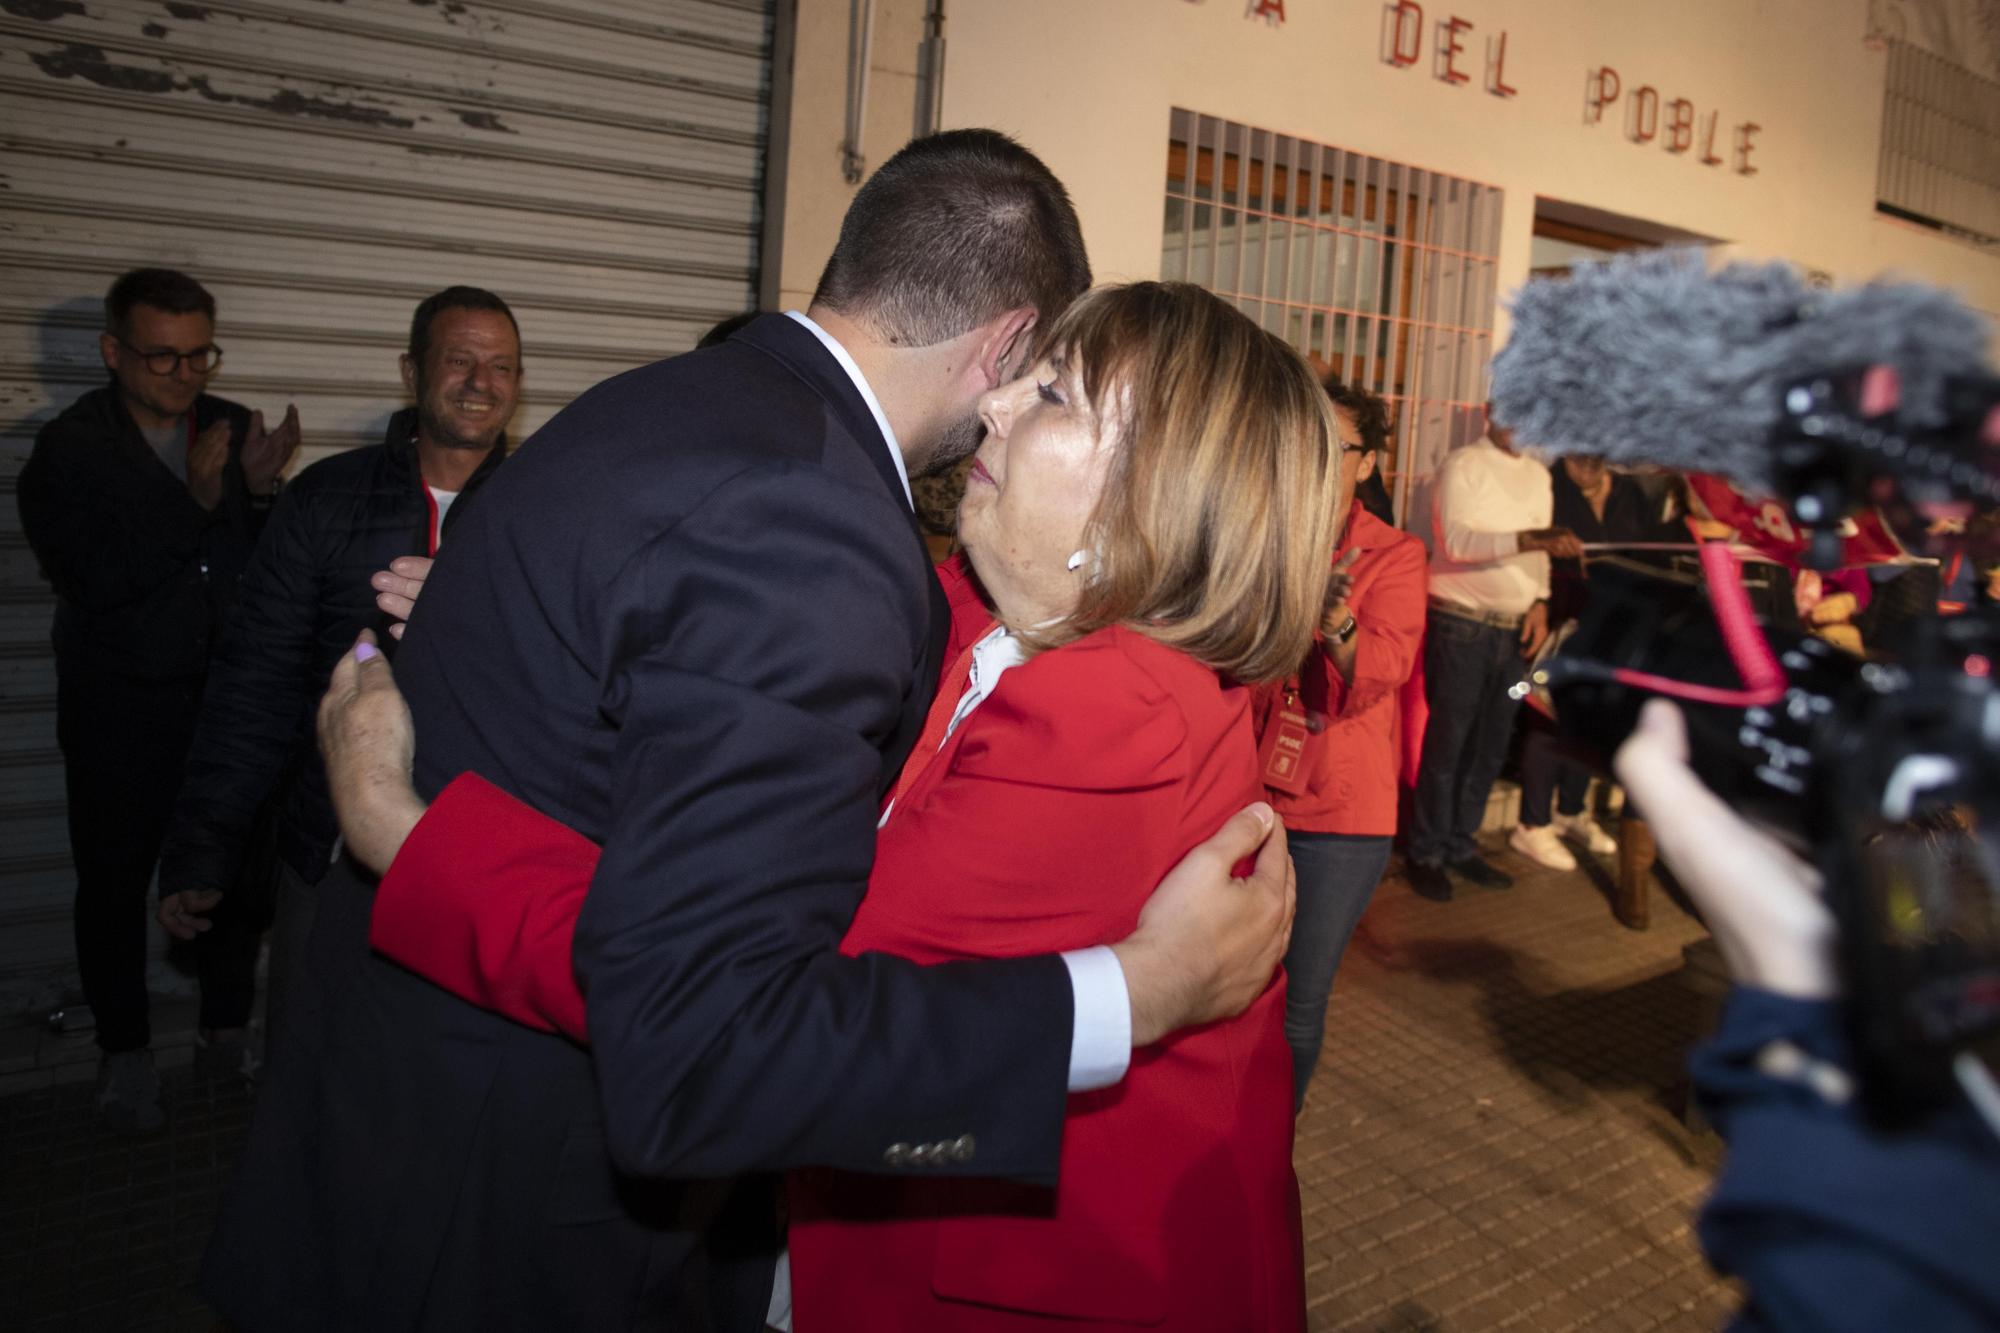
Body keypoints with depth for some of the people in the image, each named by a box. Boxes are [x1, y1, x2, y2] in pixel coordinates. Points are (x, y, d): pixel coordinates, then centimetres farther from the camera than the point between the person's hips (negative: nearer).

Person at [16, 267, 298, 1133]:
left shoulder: (236, 431, 3)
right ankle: (125, 1049, 27)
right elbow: (92, 581, -17)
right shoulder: (68, 450, -5)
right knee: (116, 878, 10)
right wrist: (193, 501, -24)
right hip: (120, 711, -2)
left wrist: (262, 492, -18)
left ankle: (229, 1027, 26)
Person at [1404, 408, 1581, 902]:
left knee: (1490, 746, 11)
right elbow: (1457, 540, -20)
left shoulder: (1538, 474, 14)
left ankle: (1460, 846, 23)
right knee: (1447, 744, -1)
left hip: (1513, 630, 6)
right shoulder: (1463, 466, -7)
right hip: (1460, 624, -6)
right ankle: (1427, 853, 11)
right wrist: (1528, 539, -32)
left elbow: (1537, 549, 17)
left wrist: (1539, 602, 2)